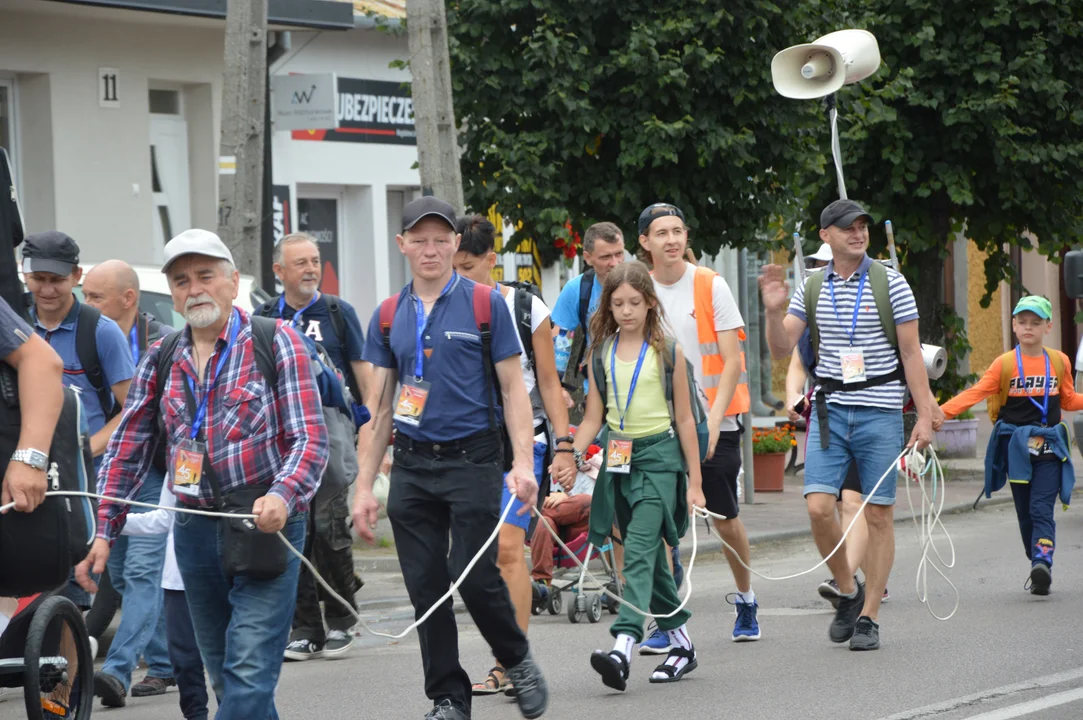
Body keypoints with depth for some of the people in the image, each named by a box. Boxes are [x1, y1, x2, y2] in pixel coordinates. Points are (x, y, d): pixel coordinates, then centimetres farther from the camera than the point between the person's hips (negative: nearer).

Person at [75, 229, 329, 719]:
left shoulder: (276, 343, -2)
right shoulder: (161, 360, 12)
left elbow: (310, 438, -8)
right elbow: (127, 450, 13)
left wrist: (282, 497, -27)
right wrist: (103, 532, 4)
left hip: (265, 526, -5)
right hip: (194, 528, 5)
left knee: (249, 674, -13)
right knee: (223, 675, 11)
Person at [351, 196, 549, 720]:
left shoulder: (485, 304, 0)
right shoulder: (388, 317, 10)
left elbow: (512, 389, -1)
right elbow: (378, 409, 12)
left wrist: (523, 464, -13)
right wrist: (364, 487, 7)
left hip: (472, 460, -4)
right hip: (411, 467, 4)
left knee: (474, 577, -10)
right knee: (426, 587, 3)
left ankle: (518, 661, 16)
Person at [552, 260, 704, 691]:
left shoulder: (667, 352, -1)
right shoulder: (601, 355, 9)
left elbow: (684, 419, 1)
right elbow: (593, 418, 11)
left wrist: (695, 482, 0)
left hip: (658, 456, -5)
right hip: (618, 458, 5)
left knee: (639, 550, -17)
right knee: (648, 556, 9)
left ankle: (624, 647, -30)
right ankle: (681, 644, 20)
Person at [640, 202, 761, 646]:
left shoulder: (711, 287, -5)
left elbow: (732, 362, -7)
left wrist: (713, 419, -18)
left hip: (714, 424, -2)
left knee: (725, 519, 8)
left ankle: (745, 599, 32)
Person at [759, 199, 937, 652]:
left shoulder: (890, 283, -1)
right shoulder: (810, 289, 7)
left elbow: (911, 354, -1)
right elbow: (782, 350, 6)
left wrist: (924, 415, -6)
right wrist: (774, 311, -13)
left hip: (880, 411, -2)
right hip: (830, 410, 2)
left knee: (878, 515, -1)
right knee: (819, 507, -11)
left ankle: (868, 616, 7)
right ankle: (848, 592, 11)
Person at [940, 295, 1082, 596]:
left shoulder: (1059, 362, 7)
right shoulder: (1005, 364, 0)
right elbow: (976, 393, -7)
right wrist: (940, 412, -19)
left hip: (1049, 447, 0)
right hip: (1016, 446, 0)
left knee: (1042, 508, -13)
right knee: (1025, 511, 4)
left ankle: (1042, 562, -26)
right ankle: (1039, 570, 13)